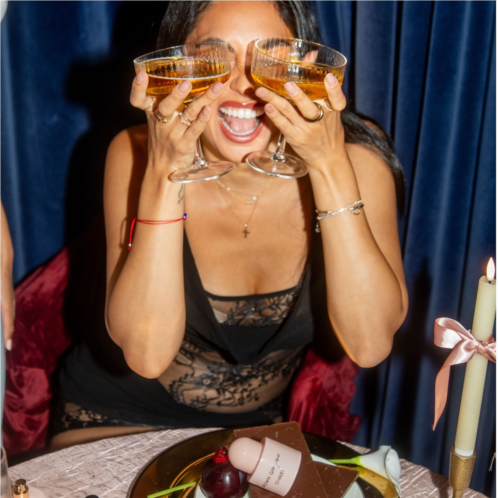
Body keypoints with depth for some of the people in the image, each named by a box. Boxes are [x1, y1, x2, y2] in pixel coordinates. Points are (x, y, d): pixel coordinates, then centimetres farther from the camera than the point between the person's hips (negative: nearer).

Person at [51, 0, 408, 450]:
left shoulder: (357, 160, -18)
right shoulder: (136, 155, -19)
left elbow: (370, 345, -26)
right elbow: (147, 353, -26)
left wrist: (331, 165, -33)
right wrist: (164, 172, -35)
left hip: (262, 421, 3)